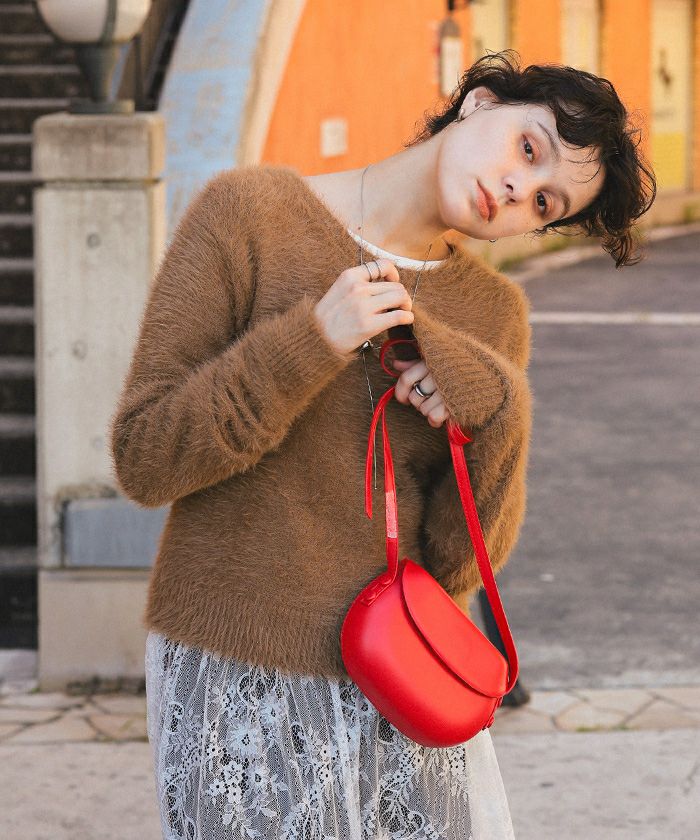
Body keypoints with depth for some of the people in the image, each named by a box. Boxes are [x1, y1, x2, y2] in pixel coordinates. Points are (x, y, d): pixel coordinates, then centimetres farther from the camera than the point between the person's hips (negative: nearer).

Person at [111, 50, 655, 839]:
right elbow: (143, 461, -12)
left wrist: (490, 410, -17)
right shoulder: (246, 212, -8)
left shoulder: (495, 313, 3)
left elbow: (460, 562, -1)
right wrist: (312, 342, -20)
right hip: (240, 679, -4)